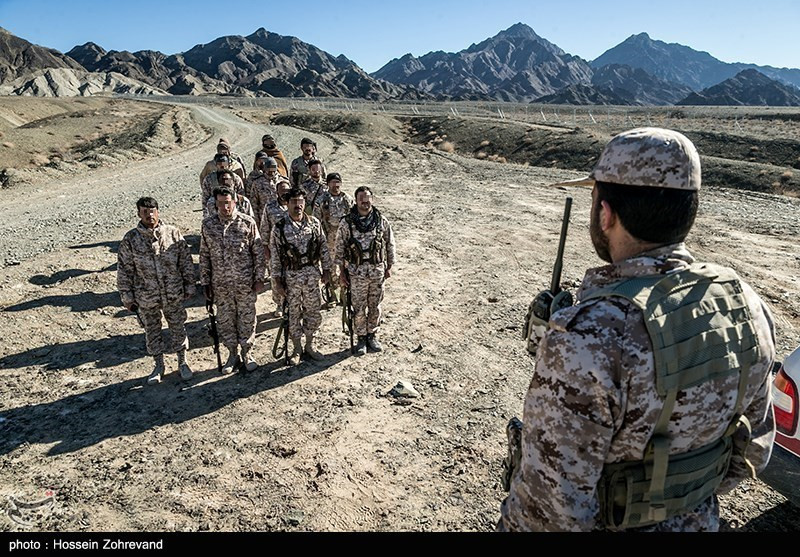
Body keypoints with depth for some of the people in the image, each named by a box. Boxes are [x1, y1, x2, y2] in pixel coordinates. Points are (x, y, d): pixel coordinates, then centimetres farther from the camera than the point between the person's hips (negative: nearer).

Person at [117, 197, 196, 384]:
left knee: (178, 328, 13)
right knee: (152, 332, 15)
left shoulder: (173, 233, -6)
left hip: (174, 295, 0)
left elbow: (186, 262, 1)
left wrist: (189, 287, 2)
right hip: (146, 298, 0)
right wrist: (127, 297, 0)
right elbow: (124, 270, -1)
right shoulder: (130, 239, -7)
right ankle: (159, 366, 35)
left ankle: (182, 362, 33)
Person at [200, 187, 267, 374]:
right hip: (220, 284, 2)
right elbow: (204, 256, 5)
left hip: (246, 283, -2)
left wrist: (259, 278, -5)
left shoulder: (248, 222, -8)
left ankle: (247, 352, 30)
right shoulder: (208, 225, -2)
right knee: (225, 320, 13)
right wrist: (205, 282, 4)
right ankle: (232, 353, 32)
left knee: (247, 318, 10)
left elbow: (259, 252, -3)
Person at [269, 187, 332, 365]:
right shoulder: (279, 228, -8)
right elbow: (274, 257, -5)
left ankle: (309, 345, 30)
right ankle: (297, 349, 26)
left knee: (314, 312, 11)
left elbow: (323, 248, 6)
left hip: (312, 275, 2)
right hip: (291, 278, -2)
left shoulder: (314, 223, -1)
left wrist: (326, 270, 5)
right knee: (293, 313, 9)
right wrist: (277, 281, -6)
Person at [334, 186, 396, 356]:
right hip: (356, 272, -2)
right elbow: (339, 248, -2)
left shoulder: (381, 220, -2)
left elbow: (390, 244, 7)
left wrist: (389, 267, 7)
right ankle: (361, 338, 26)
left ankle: (372, 336, 32)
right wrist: (342, 272, -2)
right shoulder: (346, 222, -7)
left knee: (375, 306, 13)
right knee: (359, 308, 7)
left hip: (378, 271, 2)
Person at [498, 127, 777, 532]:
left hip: (606, 523, -5)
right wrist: (693, 499, 17)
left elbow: (551, 501, -28)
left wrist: (513, 524, -8)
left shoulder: (588, 339, -36)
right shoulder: (745, 305, -12)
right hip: (697, 521, 6)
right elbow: (753, 445, 2)